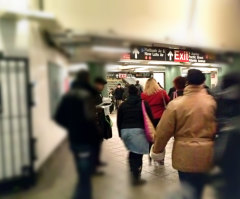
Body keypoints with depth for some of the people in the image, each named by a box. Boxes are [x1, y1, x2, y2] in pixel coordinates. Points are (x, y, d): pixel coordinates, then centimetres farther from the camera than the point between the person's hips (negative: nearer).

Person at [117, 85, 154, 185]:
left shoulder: (123, 105, 11)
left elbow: (119, 121, 13)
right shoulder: (143, 104, 3)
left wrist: (121, 133, 21)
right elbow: (150, 119, 2)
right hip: (138, 131, -4)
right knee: (138, 154, 2)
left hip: (125, 131, 4)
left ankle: (132, 172, 23)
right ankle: (136, 178, 6)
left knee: (132, 151, 22)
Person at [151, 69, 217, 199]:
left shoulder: (176, 104, -10)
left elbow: (164, 131, -6)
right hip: (207, 155, 2)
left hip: (185, 155, -2)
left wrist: (157, 150, 8)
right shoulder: (213, 102, -6)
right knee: (199, 188, 22)